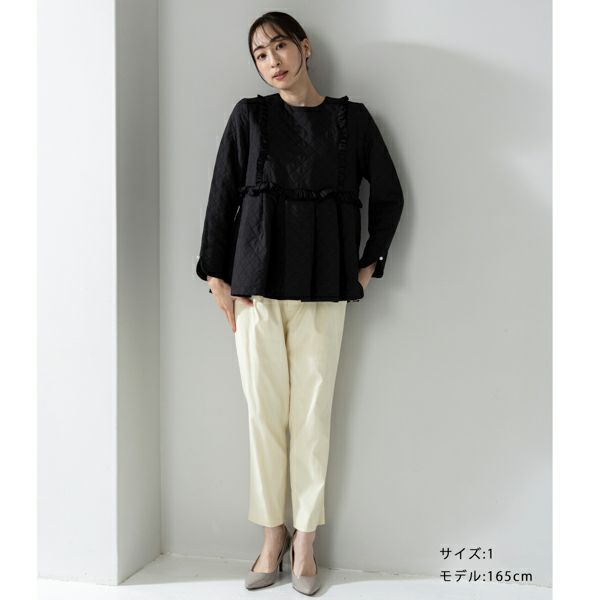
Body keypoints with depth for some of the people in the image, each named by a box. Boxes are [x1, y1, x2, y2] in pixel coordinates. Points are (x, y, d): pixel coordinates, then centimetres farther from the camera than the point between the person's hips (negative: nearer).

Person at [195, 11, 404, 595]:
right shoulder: (249, 116, 8)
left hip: (323, 286, 0)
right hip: (257, 281, 1)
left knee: (313, 411, 2)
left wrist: (368, 265, 8)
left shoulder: (351, 118, 7)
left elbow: (389, 196, 13)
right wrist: (216, 277, 1)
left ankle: (305, 539, 17)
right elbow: (222, 197, 6)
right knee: (264, 409, 3)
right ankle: (273, 535, 18)